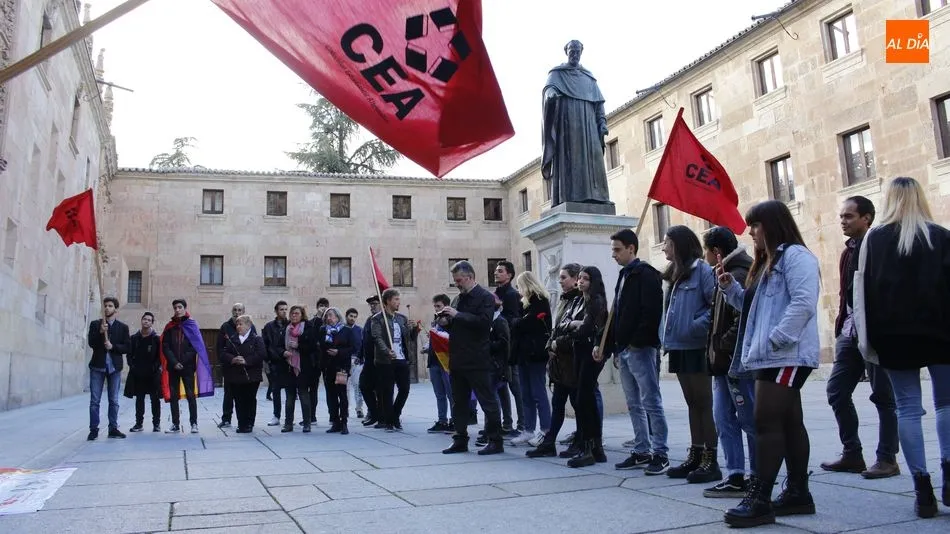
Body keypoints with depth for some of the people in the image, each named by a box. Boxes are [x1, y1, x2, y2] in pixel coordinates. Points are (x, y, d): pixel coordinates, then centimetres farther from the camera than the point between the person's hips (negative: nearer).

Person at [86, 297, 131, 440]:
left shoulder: (123, 327, 6)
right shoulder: (95, 324, 7)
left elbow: (126, 347, 2)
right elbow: (91, 343, -3)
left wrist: (113, 346, -14)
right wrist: (100, 332, -18)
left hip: (115, 367, 0)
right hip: (98, 366, 0)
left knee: (114, 400, 5)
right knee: (94, 400, -1)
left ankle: (113, 428, 11)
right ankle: (94, 429, 4)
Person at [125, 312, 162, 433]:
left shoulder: (156, 338, 0)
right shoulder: (134, 338, 7)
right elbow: (129, 354, 9)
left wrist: (156, 367, -12)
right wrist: (132, 366, -3)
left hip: (153, 374, -2)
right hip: (138, 374, 3)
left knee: (155, 399, 3)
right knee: (139, 399, 8)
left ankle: (156, 423, 11)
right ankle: (139, 423, 14)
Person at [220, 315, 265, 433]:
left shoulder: (257, 339, -1)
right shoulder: (231, 340, 11)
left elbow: (260, 355, -11)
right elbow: (224, 354, 4)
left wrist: (246, 361, -19)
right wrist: (233, 359, -15)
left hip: (251, 376, -3)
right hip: (235, 376, 3)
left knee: (250, 400, 2)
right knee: (238, 401, 4)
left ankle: (249, 424, 11)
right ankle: (241, 424, 11)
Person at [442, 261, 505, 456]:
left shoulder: (485, 297, -7)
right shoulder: (459, 299, 17)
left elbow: (484, 322, -21)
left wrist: (457, 315, -19)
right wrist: (447, 322, 2)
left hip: (477, 360, -8)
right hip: (458, 359, 8)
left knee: (488, 401, 0)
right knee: (460, 402, 13)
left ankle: (495, 441, 7)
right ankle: (460, 440, 22)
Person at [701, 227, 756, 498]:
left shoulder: (738, 276, -14)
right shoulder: (728, 274, 17)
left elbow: (744, 319, -24)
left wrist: (723, 346, -17)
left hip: (736, 361, -10)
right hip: (724, 362, 10)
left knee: (750, 420, 2)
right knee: (724, 418, 10)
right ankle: (736, 478, 15)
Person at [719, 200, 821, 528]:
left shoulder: (795, 255, -10)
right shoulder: (767, 262, 22)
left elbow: (803, 303, -22)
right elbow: (753, 306, 25)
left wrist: (775, 339, -23)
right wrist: (729, 287, 11)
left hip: (787, 356, -10)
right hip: (771, 356, 10)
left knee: (767, 422, -11)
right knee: (788, 422, 12)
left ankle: (759, 500, -8)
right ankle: (797, 493, 19)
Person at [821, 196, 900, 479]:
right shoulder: (848, 251, 16)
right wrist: (841, 325, 10)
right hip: (850, 332, 8)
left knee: (883, 396, 2)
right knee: (837, 391, 7)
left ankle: (888, 459, 11)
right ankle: (852, 454, 17)